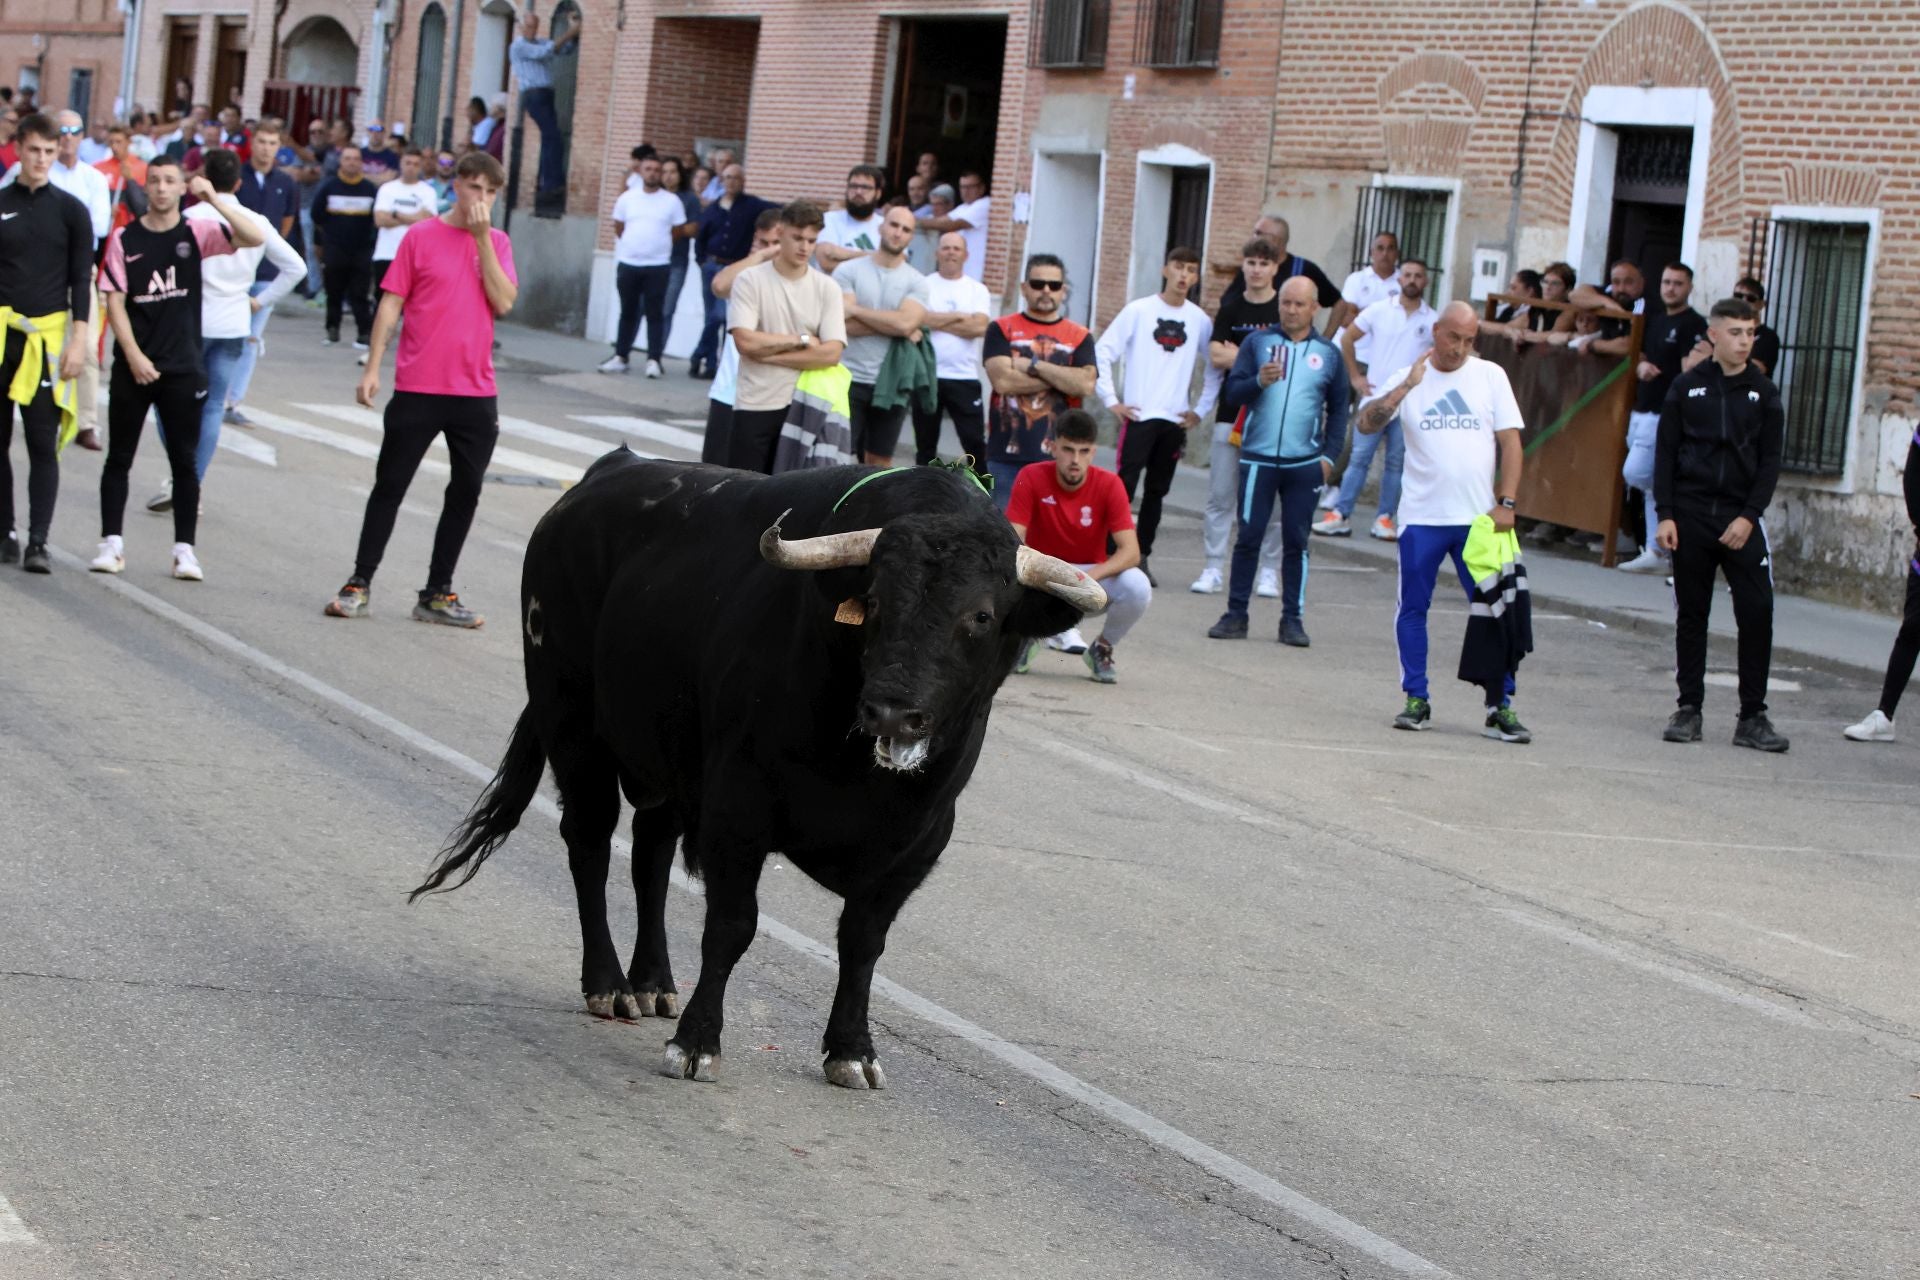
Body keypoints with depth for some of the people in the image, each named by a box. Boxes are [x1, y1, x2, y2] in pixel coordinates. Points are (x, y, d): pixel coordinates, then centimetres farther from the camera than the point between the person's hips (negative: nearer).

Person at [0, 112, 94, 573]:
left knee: (43, 442, -6)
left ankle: (38, 541, -6)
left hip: (48, 335, -1)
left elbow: (82, 280, 4)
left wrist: (78, 341, -5)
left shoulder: (71, 211, 5)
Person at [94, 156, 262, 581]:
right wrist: (134, 356, -10)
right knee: (119, 457, 4)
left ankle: (184, 549, 6)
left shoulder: (196, 232, 1)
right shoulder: (124, 239, 1)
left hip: (183, 367, 0)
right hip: (133, 366, 0)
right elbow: (114, 300, -1)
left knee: (184, 461, 2)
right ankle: (111, 543, 10)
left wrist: (214, 199, -21)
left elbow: (254, 237, -14)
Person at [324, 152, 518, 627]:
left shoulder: (497, 243, 7)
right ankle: (360, 584, 11)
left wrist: (482, 238, -11)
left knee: (466, 491, 6)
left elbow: (503, 302, -8)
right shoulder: (422, 237, -1)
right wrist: (372, 368, -6)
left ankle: (437, 593, 15)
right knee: (389, 485, 2)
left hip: (475, 392, 3)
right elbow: (392, 304, 0)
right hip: (418, 388, -3)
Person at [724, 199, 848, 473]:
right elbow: (745, 341, -14)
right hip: (754, 406, -2)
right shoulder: (750, 280, -3)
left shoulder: (827, 289, 2)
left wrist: (769, 353, -11)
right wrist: (802, 341, -8)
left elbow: (831, 353, -8)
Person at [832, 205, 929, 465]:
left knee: (880, 460, 9)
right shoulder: (848, 271, -1)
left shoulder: (916, 282, 4)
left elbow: (906, 323, -14)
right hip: (850, 380, -2)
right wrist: (895, 327, -11)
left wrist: (855, 309, -11)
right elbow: (846, 324, -13)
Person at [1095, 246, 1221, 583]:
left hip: (1175, 420, 3)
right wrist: (1112, 400, -6)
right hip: (1138, 416, -3)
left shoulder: (1200, 320, 6)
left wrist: (1201, 410, 8)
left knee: (1157, 491, 8)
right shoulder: (1138, 311, -2)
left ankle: (1142, 556, 14)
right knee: (1125, 486, -9)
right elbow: (1102, 353, -1)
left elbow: (1215, 368, 16)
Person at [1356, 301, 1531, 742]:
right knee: (1413, 608, 4)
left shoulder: (1491, 376, 6)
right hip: (1421, 517, 0)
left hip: (1479, 518, 0)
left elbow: (1510, 442, 4)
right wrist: (1405, 387, -19)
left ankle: (1500, 707, 2)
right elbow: (1365, 424, -8)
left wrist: (1506, 502, -4)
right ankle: (1417, 700, 15)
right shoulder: (1408, 378, 4)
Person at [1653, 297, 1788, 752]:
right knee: (1691, 613, 5)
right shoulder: (1687, 387, 3)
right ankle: (1689, 708, 14)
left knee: (1757, 612, -8)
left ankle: (1753, 716, -3)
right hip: (1690, 515, 0)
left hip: (1740, 519, 0)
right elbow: (1665, 453, 4)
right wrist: (1665, 514, -4)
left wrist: (1749, 516, -8)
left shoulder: (1763, 393, 5)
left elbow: (1770, 461, 3)